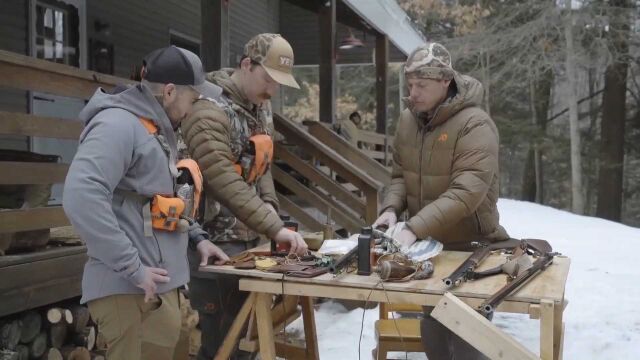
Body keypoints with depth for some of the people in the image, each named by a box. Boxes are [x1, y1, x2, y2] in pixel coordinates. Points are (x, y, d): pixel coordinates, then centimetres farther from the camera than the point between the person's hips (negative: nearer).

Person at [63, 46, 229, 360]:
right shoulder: (118, 124, -15)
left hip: (160, 284, 9)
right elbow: (81, 198, -27)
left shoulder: (158, 129, 17)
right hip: (126, 287, -9)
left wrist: (195, 237, 13)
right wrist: (132, 267, -24)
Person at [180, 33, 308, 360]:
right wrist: (275, 228, -27)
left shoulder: (261, 107, 10)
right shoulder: (209, 110, -18)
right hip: (215, 242, -8)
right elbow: (225, 183, -26)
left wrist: (272, 212, 0)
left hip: (248, 238, 8)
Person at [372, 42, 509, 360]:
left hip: (469, 248, -6)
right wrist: (392, 208, -11)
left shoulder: (474, 125, -20)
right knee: (432, 324, 20)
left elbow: (467, 192, -29)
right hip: (426, 246, 6)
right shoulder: (407, 120, 2)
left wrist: (414, 228, -33)